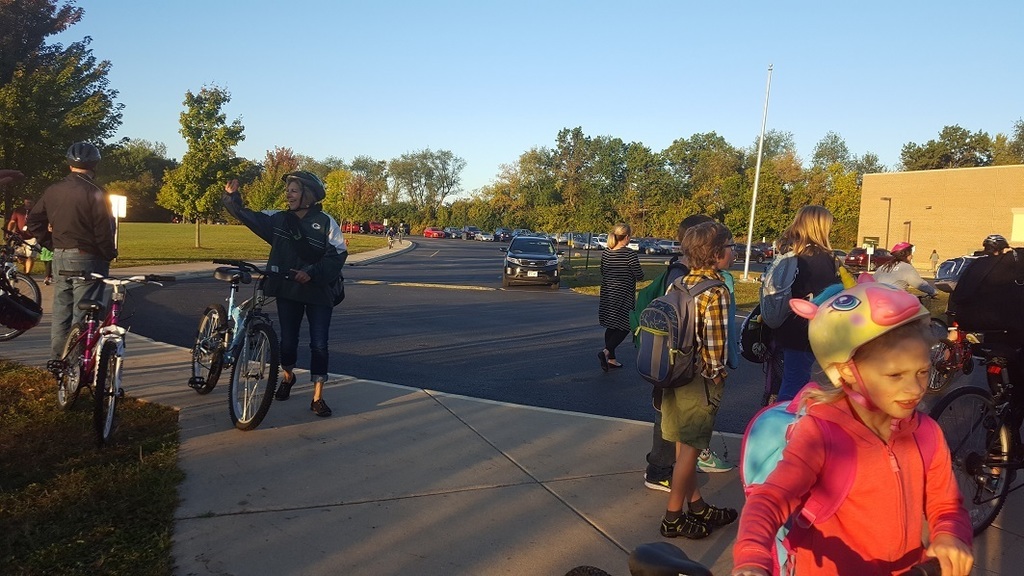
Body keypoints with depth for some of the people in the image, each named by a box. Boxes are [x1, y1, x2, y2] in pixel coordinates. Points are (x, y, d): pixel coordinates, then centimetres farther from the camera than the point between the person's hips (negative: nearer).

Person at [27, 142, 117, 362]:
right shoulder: (95, 193, -15)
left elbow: (34, 220, 14)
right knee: (83, 314, -2)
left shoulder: (53, 190, 7)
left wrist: (51, 244, 19)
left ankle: (57, 360, 23)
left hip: (60, 258, 7)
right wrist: (110, 254, -2)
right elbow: (104, 231, -16)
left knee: (61, 311, 15)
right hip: (87, 259, -7)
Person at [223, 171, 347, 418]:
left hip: (318, 291, -3)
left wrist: (312, 273, -19)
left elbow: (338, 255, -10)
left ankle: (318, 397, 6)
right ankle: (287, 376, 41)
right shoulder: (277, 219, 4)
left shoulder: (325, 222, -7)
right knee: (288, 340, 12)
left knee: (319, 344, -2)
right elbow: (247, 216, 3)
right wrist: (232, 196, -12)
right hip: (287, 290, 3)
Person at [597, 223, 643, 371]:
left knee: (611, 327, 15)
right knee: (624, 327, 3)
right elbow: (639, 276, -11)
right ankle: (606, 351, -14)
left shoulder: (605, 253, 3)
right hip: (624, 296, -7)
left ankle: (611, 359, 20)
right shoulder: (629, 254, -15)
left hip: (607, 295, 7)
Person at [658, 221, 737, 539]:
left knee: (684, 444, 16)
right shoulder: (716, 292, -18)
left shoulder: (679, 283, 4)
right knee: (690, 448, 4)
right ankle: (673, 518, 13)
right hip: (700, 379, -7)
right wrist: (719, 376, -5)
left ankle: (696, 505, 33)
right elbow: (717, 342, -19)